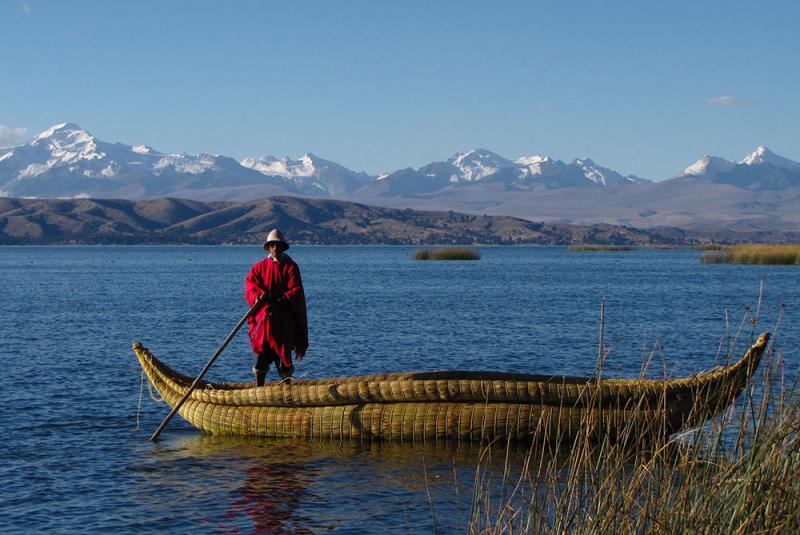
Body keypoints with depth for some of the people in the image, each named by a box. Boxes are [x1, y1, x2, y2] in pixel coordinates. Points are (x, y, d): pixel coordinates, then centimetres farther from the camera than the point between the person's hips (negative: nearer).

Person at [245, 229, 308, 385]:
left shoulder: (290, 267, 3)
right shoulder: (259, 266, 10)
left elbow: (295, 291, -8)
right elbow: (250, 286, -4)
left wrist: (279, 302, -23)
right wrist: (259, 297, -25)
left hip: (284, 318, -2)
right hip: (263, 316, 2)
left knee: (284, 353, 0)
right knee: (261, 355, 1)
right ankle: (258, 389, 11)